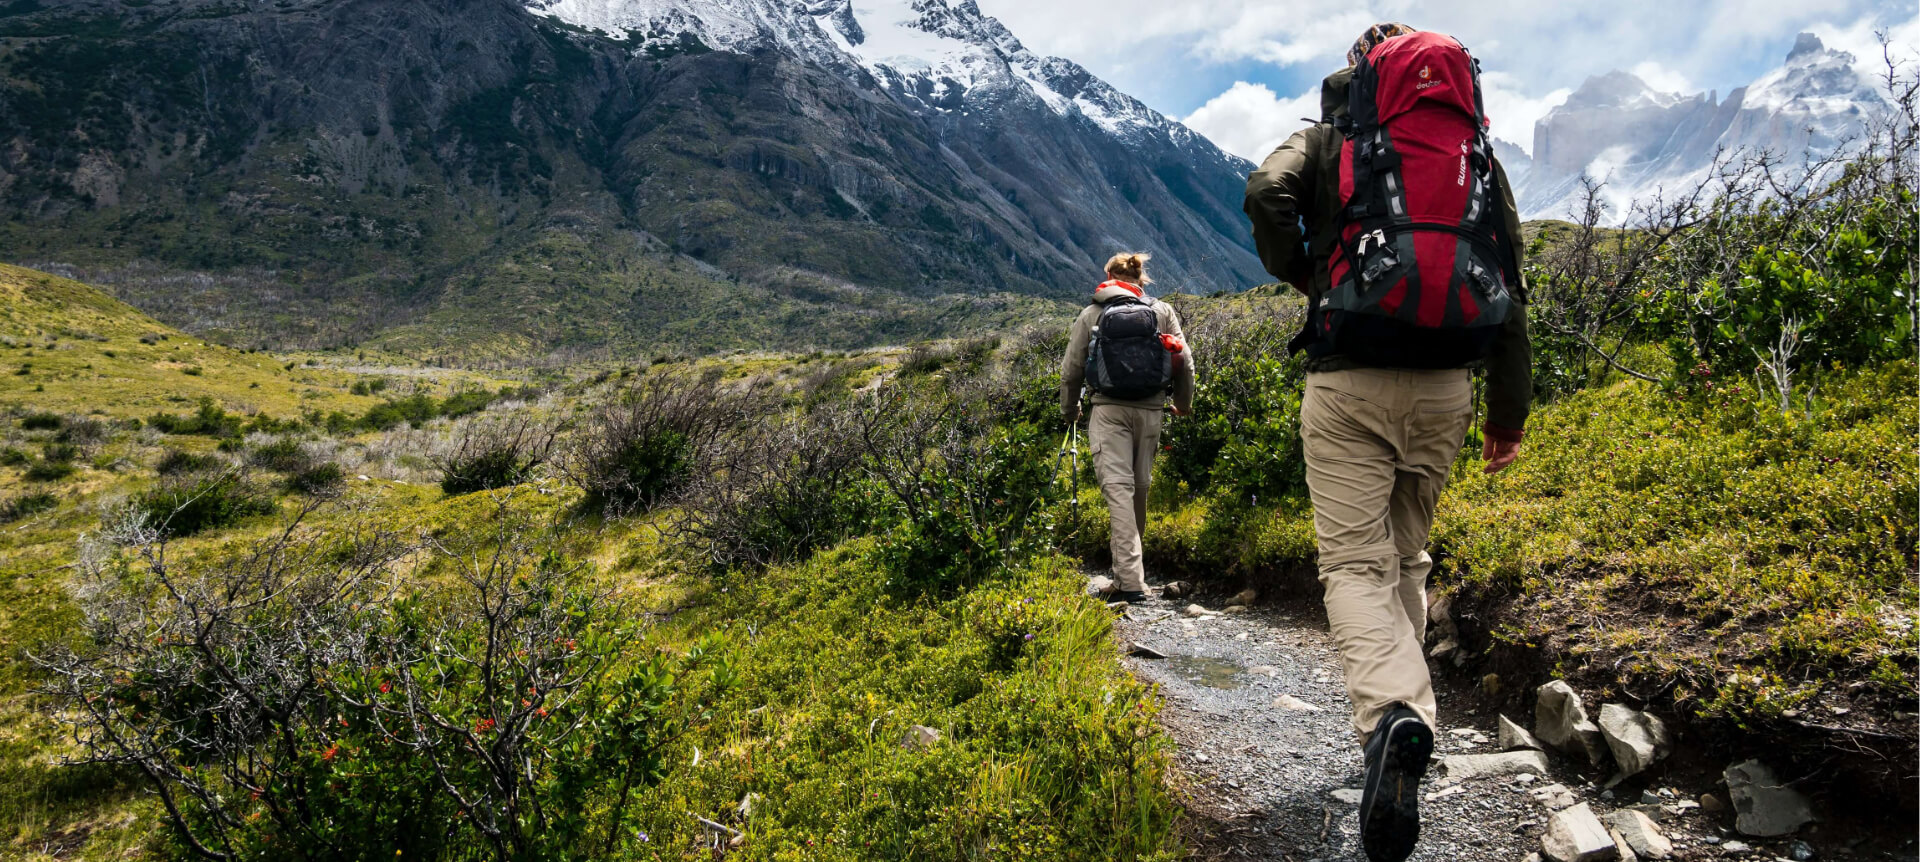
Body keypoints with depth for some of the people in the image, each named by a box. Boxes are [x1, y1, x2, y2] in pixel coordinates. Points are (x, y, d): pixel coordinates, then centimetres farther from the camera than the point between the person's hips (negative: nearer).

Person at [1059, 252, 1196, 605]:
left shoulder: (1091, 315, 7)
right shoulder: (1162, 311, 9)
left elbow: (1071, 370, 8)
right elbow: (1184, 362, 7)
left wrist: (1069, 410, 25)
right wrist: (1184, 403, 24)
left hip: (1109, 411, -2)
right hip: (1150, 411, 2)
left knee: (1118, 488, -8)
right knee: (1140, 488, 15)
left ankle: (1131, 581, -18)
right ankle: (1129, 568, 31)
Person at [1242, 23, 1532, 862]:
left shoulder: (1329, 140, 8)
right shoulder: (1480, 157, 17)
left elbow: (1266, 193, -14)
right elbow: (1511, 289, 14)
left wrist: (1299, 274, 5)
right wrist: (1510, 409, 18)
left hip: (1350, 382, -4)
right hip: (1444, 387, 4)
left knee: (1355, 561, -5)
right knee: (1407, 555, 18)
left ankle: (1392, 714, -28)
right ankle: (1398, 710, 24)